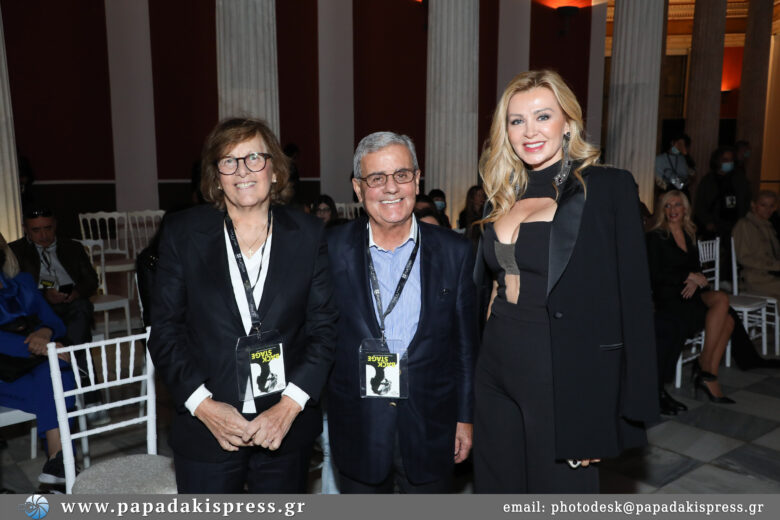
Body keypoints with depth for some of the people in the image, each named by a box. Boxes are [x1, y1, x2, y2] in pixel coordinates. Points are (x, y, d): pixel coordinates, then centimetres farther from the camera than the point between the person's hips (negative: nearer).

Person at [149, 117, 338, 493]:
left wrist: (290, 405, -11)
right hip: (205, 431, 0)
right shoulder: (182, 232, -1)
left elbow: (325, 326, -3)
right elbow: (165, 331, -1)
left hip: (287, 427, 1)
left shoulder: (308, 233, -1)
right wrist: (203, 405, -11)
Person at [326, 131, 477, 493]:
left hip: (430, 432, 1)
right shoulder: (332, 248, -4)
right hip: (357, 432, 0)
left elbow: (465, 343, 2)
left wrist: (465, 417, 4)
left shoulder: (454, 251, -3)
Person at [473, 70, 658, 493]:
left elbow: (633, 302, -10)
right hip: (497, 375, 6)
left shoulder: (608, 188, -7)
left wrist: (627, 410, -13)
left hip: (564, 379, -5)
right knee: (497, 490, 18)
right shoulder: (503, 197, 9)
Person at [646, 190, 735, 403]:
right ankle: (704, 367, -14)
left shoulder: (690, 236, 19)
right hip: (669, 297, -6)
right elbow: (655, 275, -8)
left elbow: (697, 270, 19)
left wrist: (696, 281, -4)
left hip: (691, 294, 6)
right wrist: (688, 276, -9)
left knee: (728, 321, -21)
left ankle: (709, 377, -15)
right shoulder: (656, 237, -1)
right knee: (722, 299, -27)